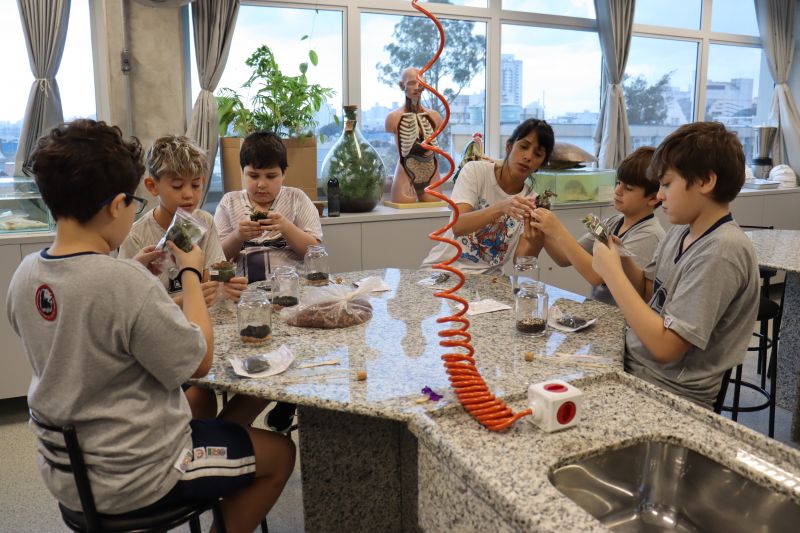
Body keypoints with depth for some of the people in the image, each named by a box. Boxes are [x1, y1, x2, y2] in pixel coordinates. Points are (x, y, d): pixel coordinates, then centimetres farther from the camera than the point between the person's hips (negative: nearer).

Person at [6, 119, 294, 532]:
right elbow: (199, 362, -19)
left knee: (197, 407, 33)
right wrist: (191, 273, -10)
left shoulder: (25, 274, -6)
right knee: (278, 453, 11)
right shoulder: (127, 283, -31)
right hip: (133, 479, -8)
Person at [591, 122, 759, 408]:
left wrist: (612, 273, -21)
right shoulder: (682, 231, 2)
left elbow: (665, 346, -25)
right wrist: (620, 258, -5)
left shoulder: (722, 252, -23)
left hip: (668, 392, -7)